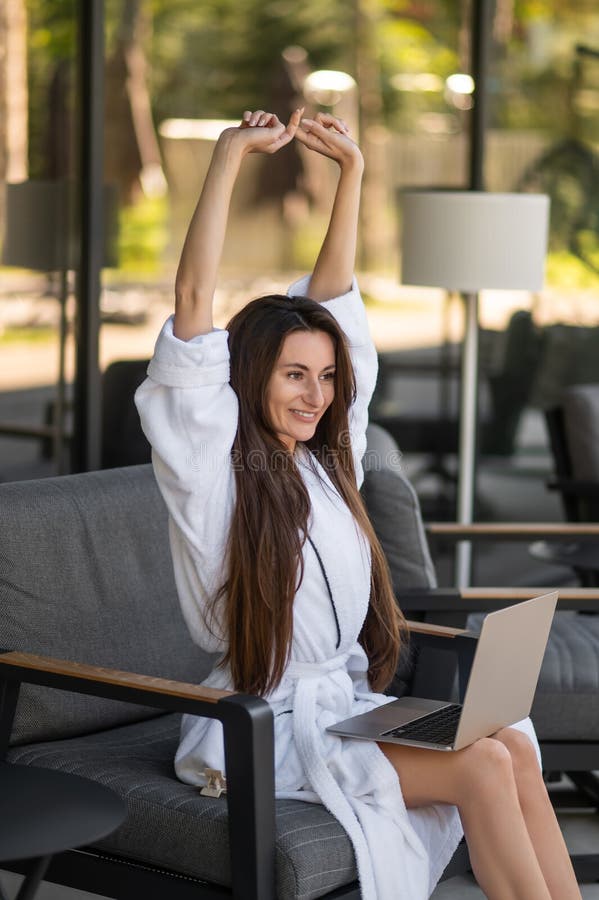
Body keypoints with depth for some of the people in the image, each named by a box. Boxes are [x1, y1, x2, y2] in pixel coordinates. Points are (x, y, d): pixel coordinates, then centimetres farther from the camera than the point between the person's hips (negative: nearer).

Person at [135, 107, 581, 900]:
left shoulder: (327, 459, 13)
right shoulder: (211, 467, -4)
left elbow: (332, 293, 16)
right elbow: (194, 297, -14)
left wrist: (352, 169, 14)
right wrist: (231, 153, -13)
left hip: (349, 708, 6)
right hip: (265, 731, -6)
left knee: (513, 744, -20)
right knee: (484, 765, -23)